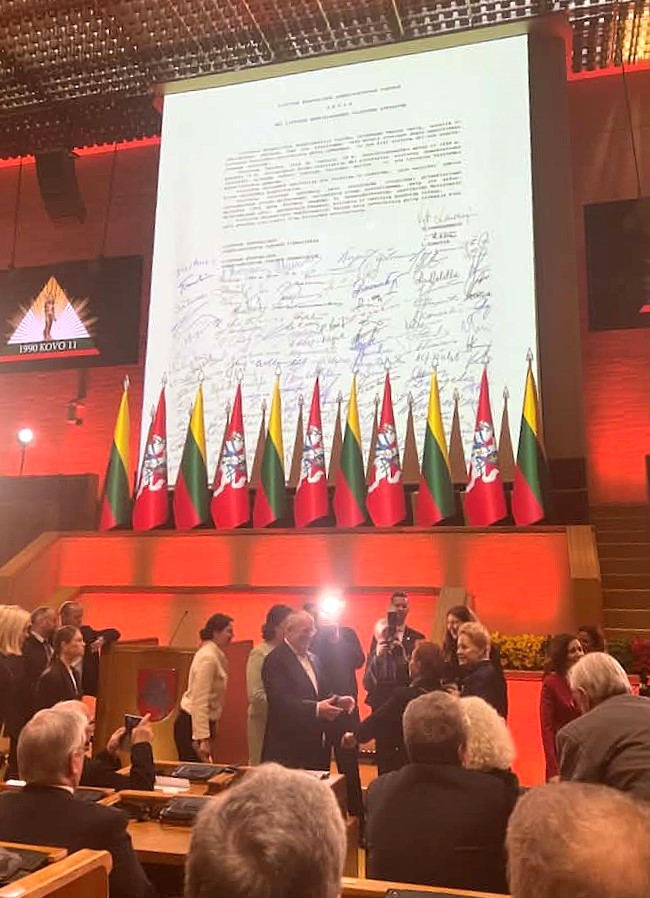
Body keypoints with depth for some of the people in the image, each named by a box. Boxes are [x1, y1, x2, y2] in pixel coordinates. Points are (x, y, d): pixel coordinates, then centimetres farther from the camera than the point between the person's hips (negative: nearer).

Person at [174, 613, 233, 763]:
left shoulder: (214, 655, 10)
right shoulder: (208, 657, -18)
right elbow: (200, 700, -22)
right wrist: (203, 738, -24)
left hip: (202, 721, 9)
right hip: (192, 724, -9)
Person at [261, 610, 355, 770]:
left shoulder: (312, 658, 15)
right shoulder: (275, 659, -12)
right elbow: (280, 701, -22)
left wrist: (338, 700, -1)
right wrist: (316, 709, -31)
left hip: (316, 743, 8)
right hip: (289, 747, -8)